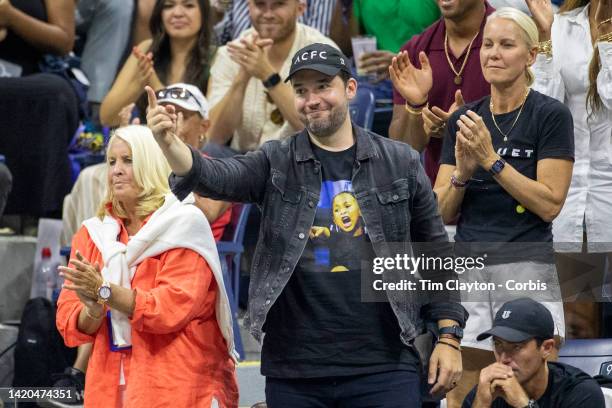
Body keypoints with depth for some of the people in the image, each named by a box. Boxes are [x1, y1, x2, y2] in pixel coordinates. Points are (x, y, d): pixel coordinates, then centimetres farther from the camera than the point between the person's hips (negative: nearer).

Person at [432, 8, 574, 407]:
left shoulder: (551, 115, -4)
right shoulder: (463, 120, 12)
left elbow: (550, 204, -11)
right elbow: (443, 213, 12)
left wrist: (491, 159, -14)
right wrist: (462, 172, -8)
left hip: (527, 271, -5)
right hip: (468, 269, 5)